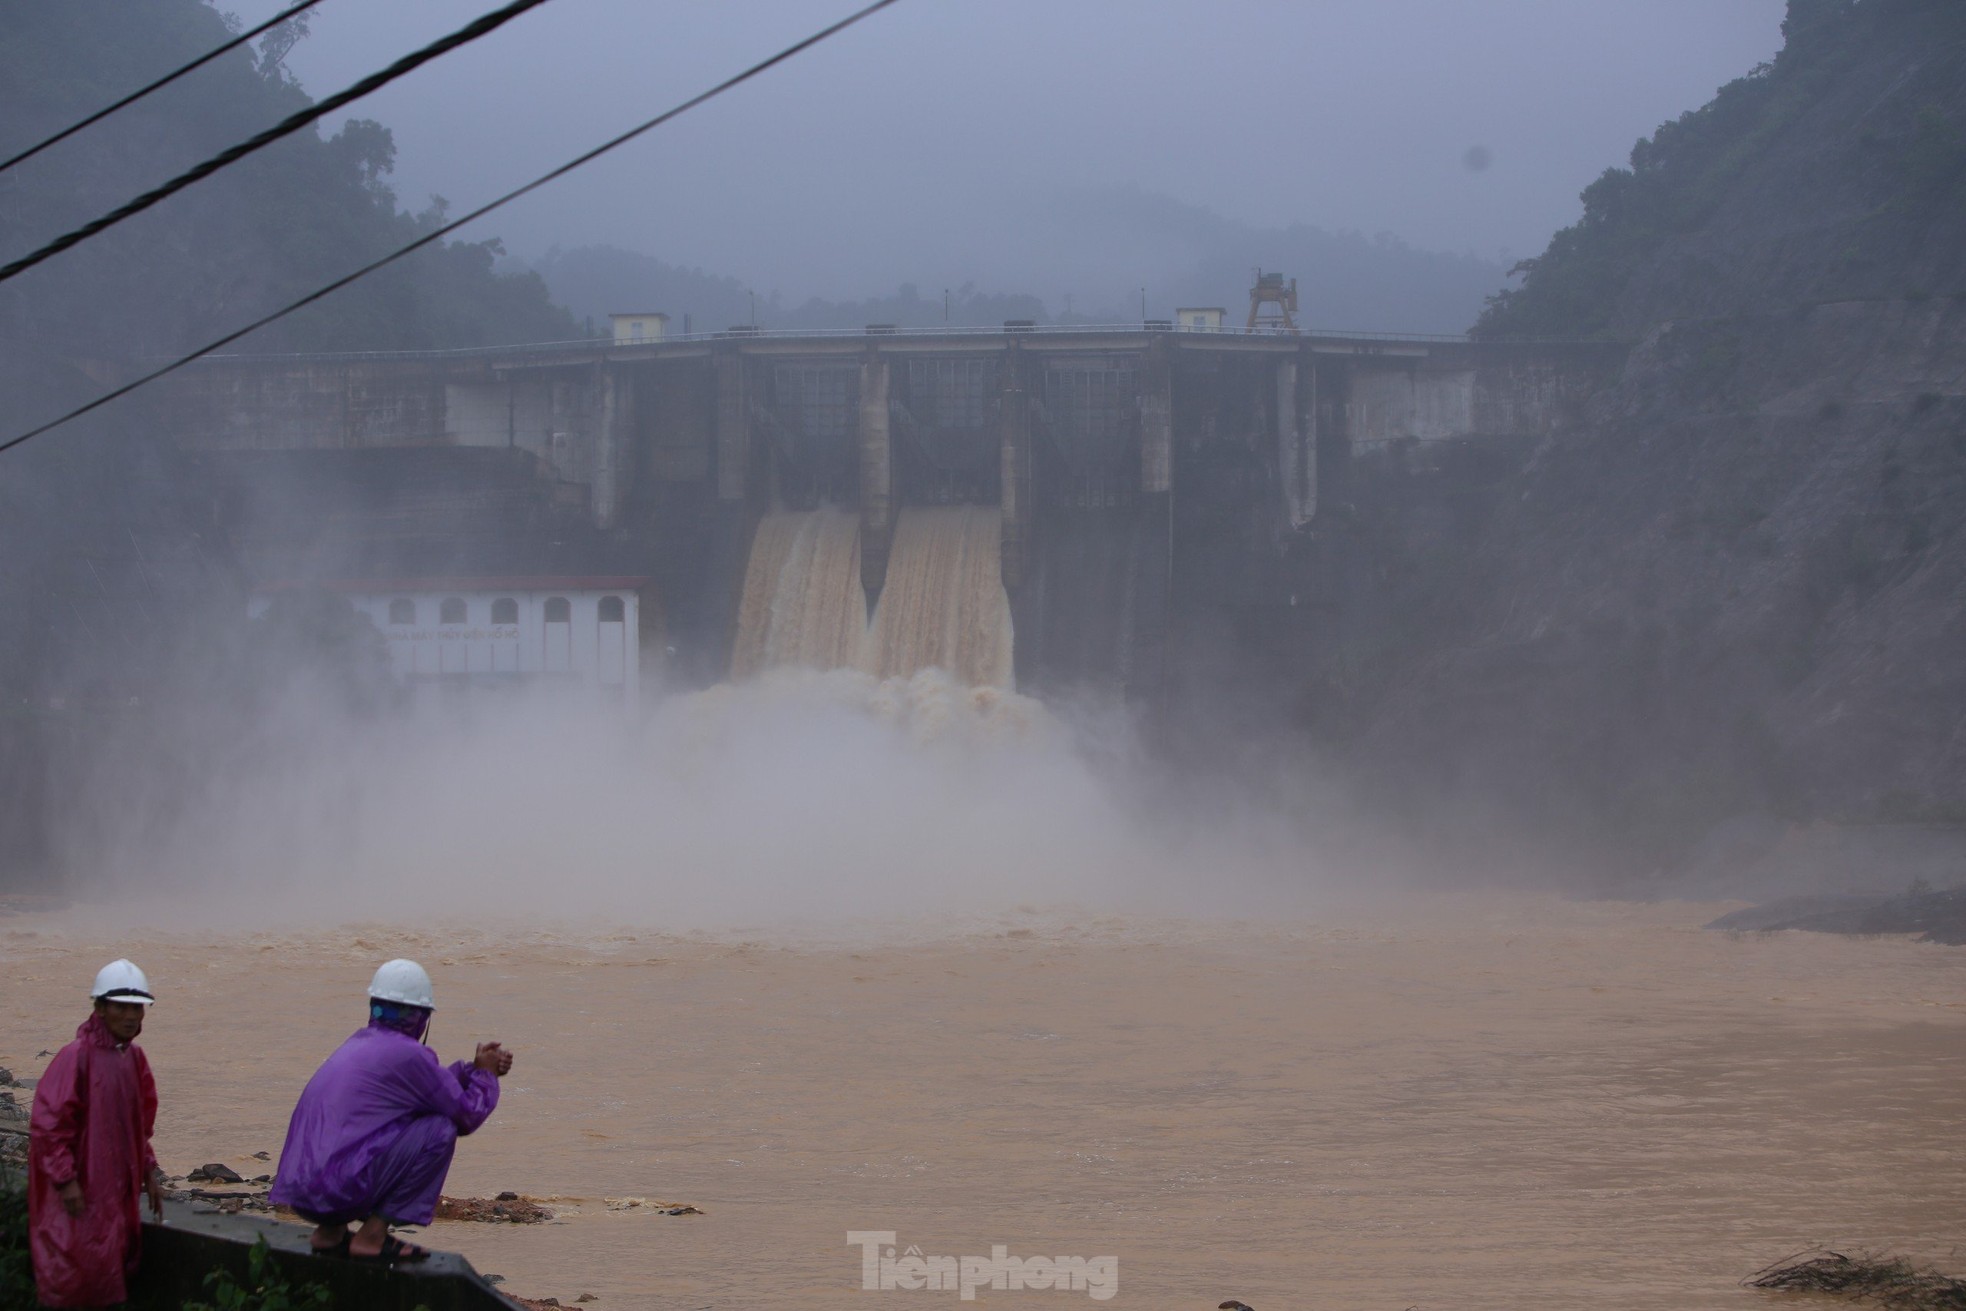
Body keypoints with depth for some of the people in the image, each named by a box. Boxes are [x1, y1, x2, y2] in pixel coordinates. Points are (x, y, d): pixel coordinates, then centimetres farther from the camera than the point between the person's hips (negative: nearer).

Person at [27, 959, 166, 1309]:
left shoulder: (133, 1057, 10)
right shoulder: (76, 1057, -16)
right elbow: (46, 1123, -18)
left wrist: (149, 1172, 16)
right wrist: (66, 1180, -21)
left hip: (118, 1191, 8)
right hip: (81, 1192, -8)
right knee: (79, 1276, -8)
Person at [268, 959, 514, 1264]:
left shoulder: (358, 1043, 19)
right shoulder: (407, 1054, -7)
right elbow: (468, 1115, 3)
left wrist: (473, 1068, 32)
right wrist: (485, 1075, 19)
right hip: (339, 1189, -9)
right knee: (441, 1129, -3)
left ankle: (331, 1231, 16)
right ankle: (373, 1236, -4)